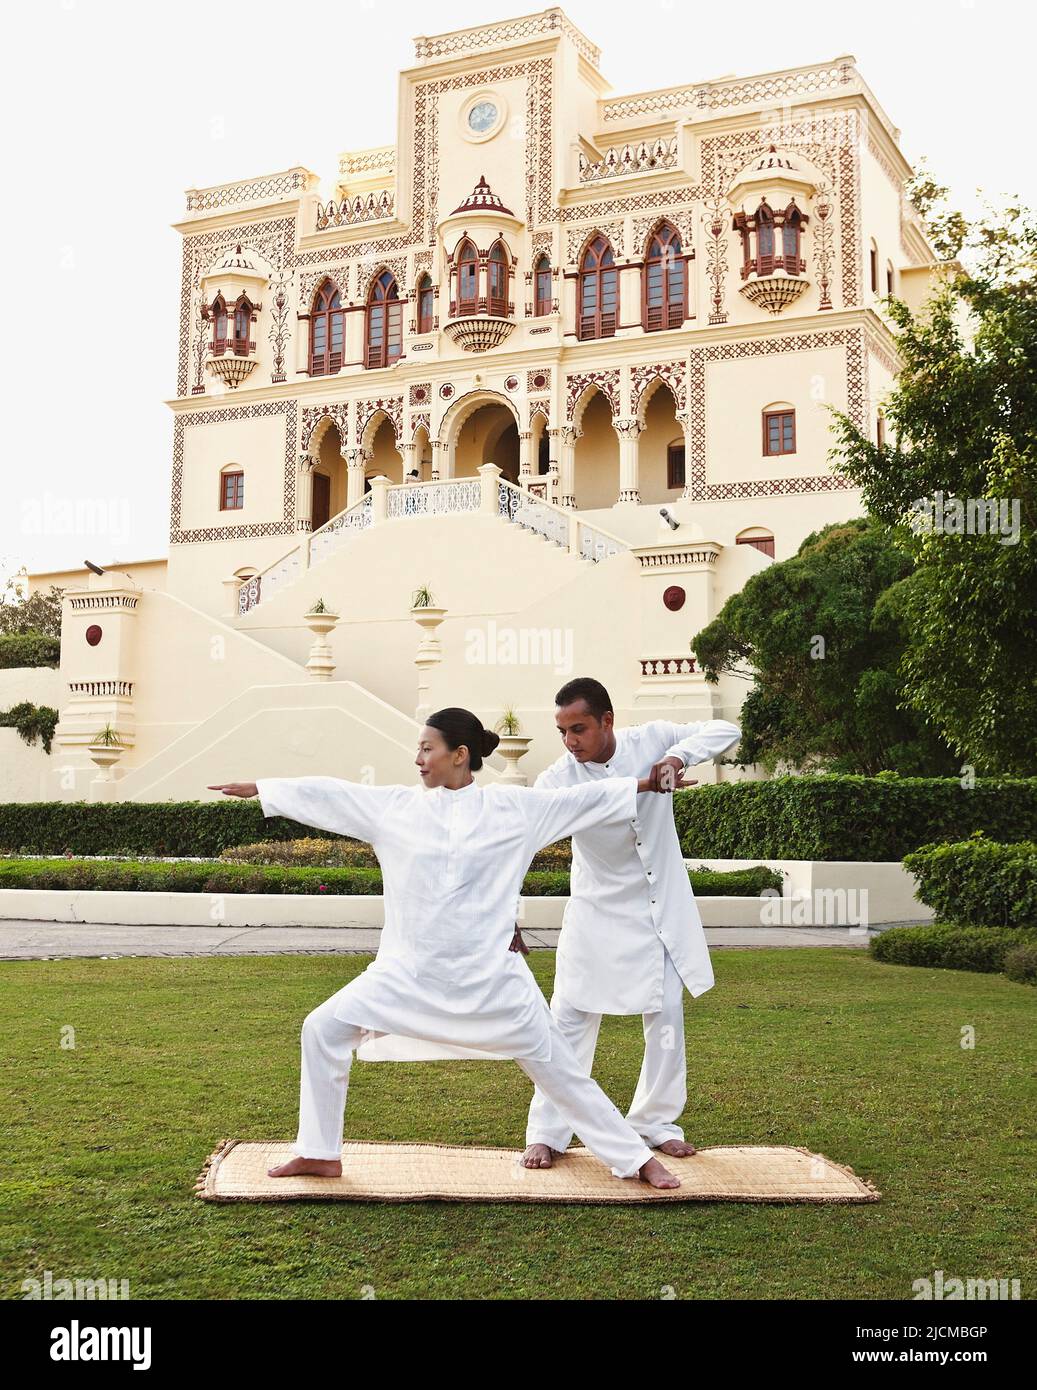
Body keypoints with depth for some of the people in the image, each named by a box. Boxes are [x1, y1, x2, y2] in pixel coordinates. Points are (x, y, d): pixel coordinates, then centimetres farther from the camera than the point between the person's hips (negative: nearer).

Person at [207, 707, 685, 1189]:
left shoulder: (513, 806, -3)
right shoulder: (397, 806, 2)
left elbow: (585, 798, 1)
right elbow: (328, 793, 6)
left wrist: (649, 783, 1)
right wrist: (258, 787, 10)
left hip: (490, 977, -3)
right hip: (410, 972, 3)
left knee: (557, 1068, 3)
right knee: (323, 1029, 0)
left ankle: (637, 1158, 18)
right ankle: (319, 1154, 16)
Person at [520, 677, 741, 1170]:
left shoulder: (651, 741, -14)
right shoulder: (558, 779, -20)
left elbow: (726, 731, -12)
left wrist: (678, 754, -31)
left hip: (662, 909, 2)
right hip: (599, 913, -2)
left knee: (666, 1017, 9)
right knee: (570, 1019, -4)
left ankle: (655, 1122, 27)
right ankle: (547, 1132, 9)